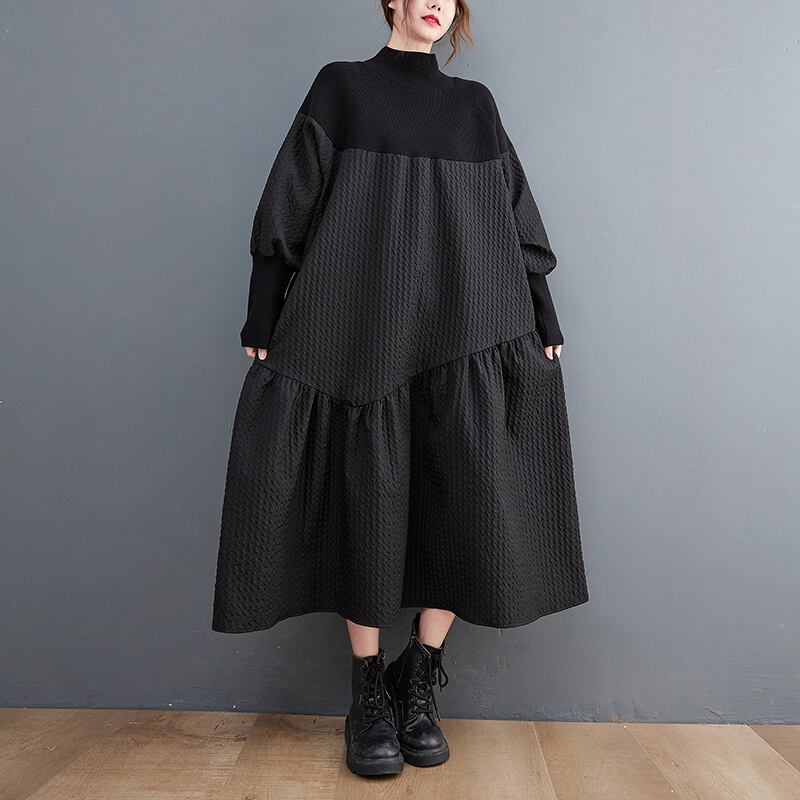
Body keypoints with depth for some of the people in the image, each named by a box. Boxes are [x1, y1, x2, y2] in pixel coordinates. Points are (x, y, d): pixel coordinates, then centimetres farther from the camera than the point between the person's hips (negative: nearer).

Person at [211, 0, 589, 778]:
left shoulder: (474, 104, 20)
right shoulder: (340, 85, 13)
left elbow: (516, 217, 18)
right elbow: (290, 206, 7)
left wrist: (543, 321, 12)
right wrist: (264, 320, -1)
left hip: (467, 331, 3)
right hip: (362, 328, -2)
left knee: (475, 494, -8)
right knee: (369, 496, -6)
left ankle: (419, 679, 10)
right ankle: (369, 691, 11)